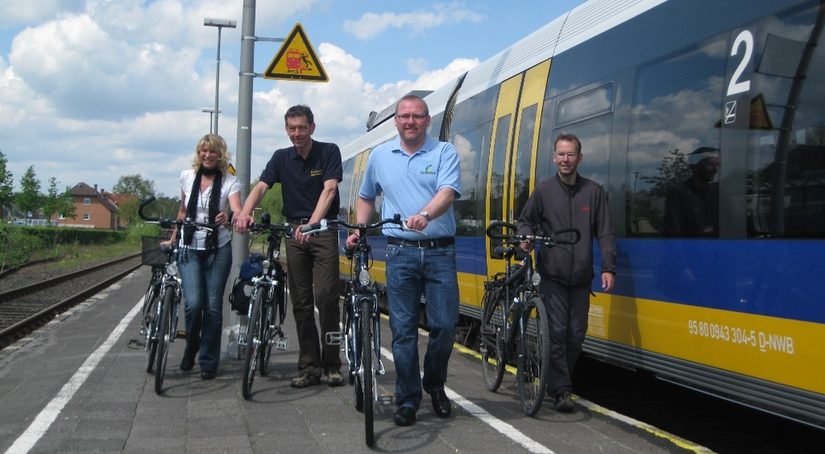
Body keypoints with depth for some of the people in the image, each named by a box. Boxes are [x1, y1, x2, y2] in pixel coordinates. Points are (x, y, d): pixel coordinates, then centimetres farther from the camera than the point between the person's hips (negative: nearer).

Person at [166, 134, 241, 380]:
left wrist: (228, 218, -43)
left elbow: (237, 211, -21)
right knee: (193, 303, -14)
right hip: (189, 248, 1)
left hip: (218, 250, -1)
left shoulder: (230, 181, -5)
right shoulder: (187, 177, 4)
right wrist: (173, 238, 23)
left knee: (213, 306, -1)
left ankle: (208, 362, 14)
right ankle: (191, 347, 15)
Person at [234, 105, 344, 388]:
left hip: (324, 230, -4)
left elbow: (329, 189, -16)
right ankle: (309, 367, 10)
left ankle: (332, 364, 1)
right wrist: (244, 213, -27)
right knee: (301, 302, 4)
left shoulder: (329, 152, -3)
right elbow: (261, 186, -6)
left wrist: (312, 223, -31)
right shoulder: (281, 158, 8)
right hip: (294, 232, 4)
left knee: (326, 297, -10)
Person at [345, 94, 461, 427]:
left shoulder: (444, 152, 2)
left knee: (445, 325, 0)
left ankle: (435, 386, 25)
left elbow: (447, 192, -14)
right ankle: (407, 401, 12)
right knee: (403, 329, 2)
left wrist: (424, 216, -33)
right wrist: (359, 230, 11)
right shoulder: (380, 156, 12)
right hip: (400, 252, 2)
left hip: (439, 252, -1)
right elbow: (366, 197, 26)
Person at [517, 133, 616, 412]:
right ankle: (561, 391, -2)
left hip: (581, 278, 2)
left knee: (576, 335, 6)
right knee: (557, 332, -7)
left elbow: (604, 233, 6)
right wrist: (526, 237, -10)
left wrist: (608, 268, -3)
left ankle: (559, 383, 23)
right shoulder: (544, 190, 3)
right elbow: (526, 220, 12)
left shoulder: (594, 192, 6)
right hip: (553, 276, -2)